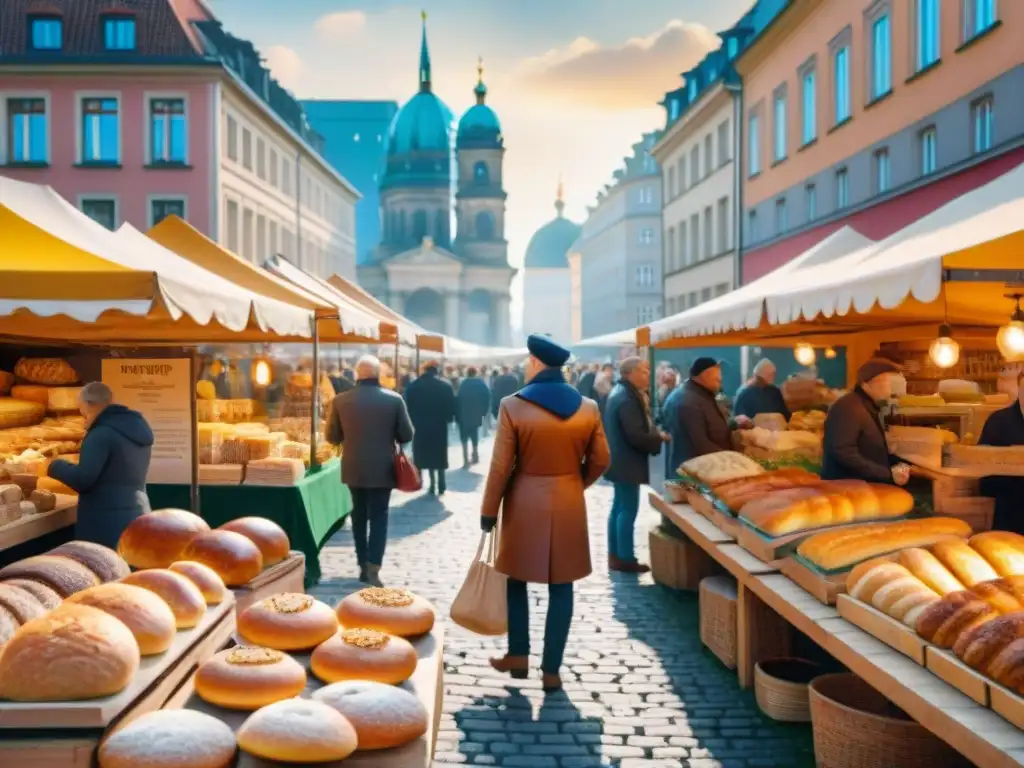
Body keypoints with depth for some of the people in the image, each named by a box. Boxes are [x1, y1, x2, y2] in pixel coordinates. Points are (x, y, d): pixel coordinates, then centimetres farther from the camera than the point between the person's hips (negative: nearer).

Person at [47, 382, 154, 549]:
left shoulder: (102, 433, -15)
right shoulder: (136, 427, 11)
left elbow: (82, 479, -19)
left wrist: (56, 466, -2)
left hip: (106, 525, -8)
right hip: (136, 518, 8)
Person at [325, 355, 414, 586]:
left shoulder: (340, 400, -7)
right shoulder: (394, 399, -10)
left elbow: (332, 437, 1)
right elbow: (406, 435, -4)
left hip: (354, 468, 2)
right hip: (382, 468, -2)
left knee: (359, 515, 16)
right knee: (378, 516, 4)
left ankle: (363, 566, 21)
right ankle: (373, 569, -5)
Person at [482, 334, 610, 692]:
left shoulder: (513, 406, -12)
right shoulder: (588, 407, -2)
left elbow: (501, 467, -10)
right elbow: (600, 462, 4)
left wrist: (488, 512, 0)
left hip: (524, 506, -2)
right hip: (569, 507, 2)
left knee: (517, 580, 18)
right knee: (561, 588, 8)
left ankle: (518, 656, 25)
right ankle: (551, 669, 13)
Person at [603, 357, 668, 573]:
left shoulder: (622, 392, 12)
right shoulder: (627, 399, -22)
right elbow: (636, 436, -26)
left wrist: (654, 434, 3)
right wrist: (659, 437, -11)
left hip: (620, 460, 11)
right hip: (627, 462, -11)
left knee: (619, 507, 15)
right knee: (628, 509, -4)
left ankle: (615, 555, 22)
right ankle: (625, 559, 3)